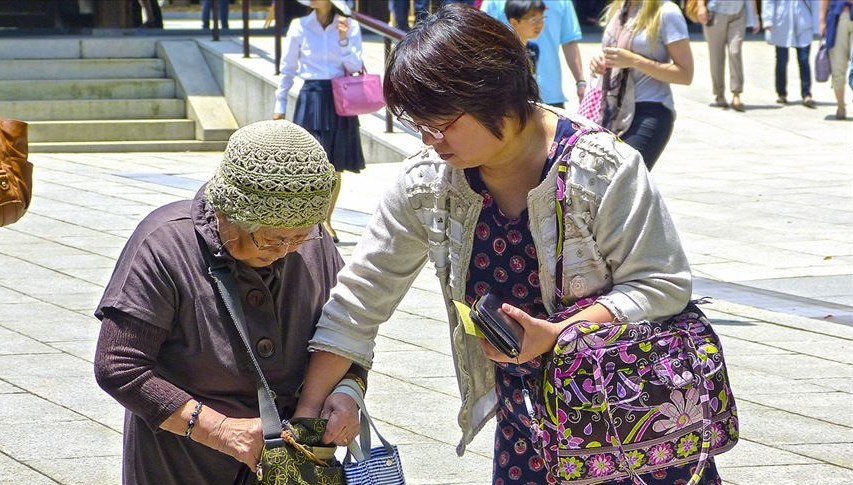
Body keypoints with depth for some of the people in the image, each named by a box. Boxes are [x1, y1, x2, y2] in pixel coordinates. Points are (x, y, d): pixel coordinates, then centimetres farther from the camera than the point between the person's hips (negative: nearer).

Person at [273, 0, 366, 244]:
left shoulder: (350, 26, 1)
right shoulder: (300, 26, 0)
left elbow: (356, 66, -4)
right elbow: (287, 70, 7)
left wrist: (343, 39, -17)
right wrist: (280, 105, 8)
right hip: (311, 98, -1)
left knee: (335, 168, 8)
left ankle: (326, 220, 23)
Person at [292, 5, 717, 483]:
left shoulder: (602, 169, -19)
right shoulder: (427, 183, -7)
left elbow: (663, 286, -15)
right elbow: (360, 296, -1)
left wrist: (553, 335, -27)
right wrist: (306, 412, -4)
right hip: (526, 419, 4)